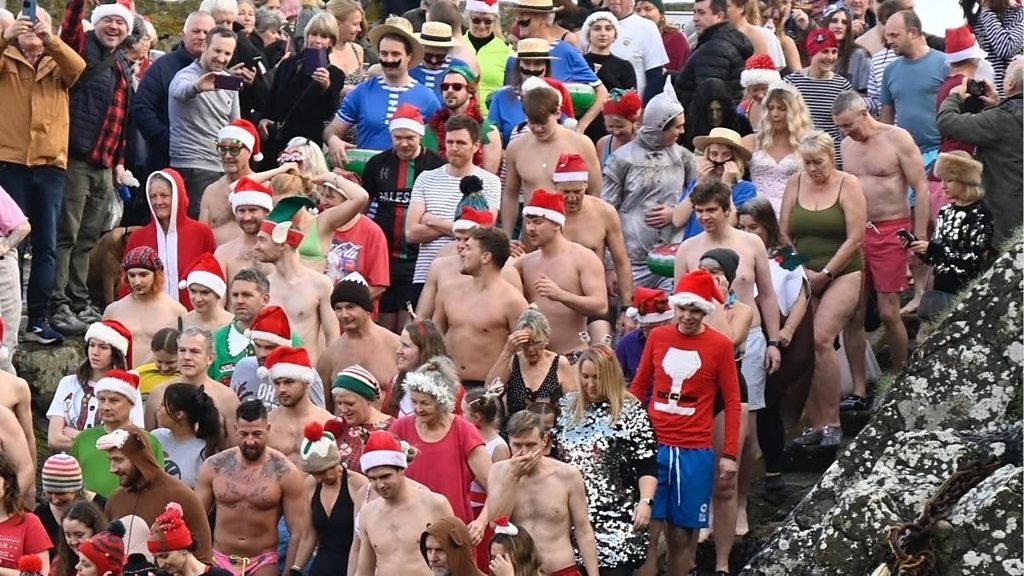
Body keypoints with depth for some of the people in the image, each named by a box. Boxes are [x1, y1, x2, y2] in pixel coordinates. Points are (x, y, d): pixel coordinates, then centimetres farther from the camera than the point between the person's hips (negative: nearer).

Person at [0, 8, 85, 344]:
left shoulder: (59, 64, 13)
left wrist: (51, 40, -26)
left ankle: (38, 319, 6)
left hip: (50, 164, 2)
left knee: (45, 245, 3)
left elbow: (78, 68, -10)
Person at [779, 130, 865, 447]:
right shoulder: (796, 183, 9)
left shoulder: (848, 184, -2)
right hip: (802, 277, 4)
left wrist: (824, 273, -10)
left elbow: (855, 237, -8)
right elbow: (783, 234, 11)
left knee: (820, 339, -20)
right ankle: (815, 424, 3)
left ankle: (832, 422, -13)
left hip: (842, 275, -4)